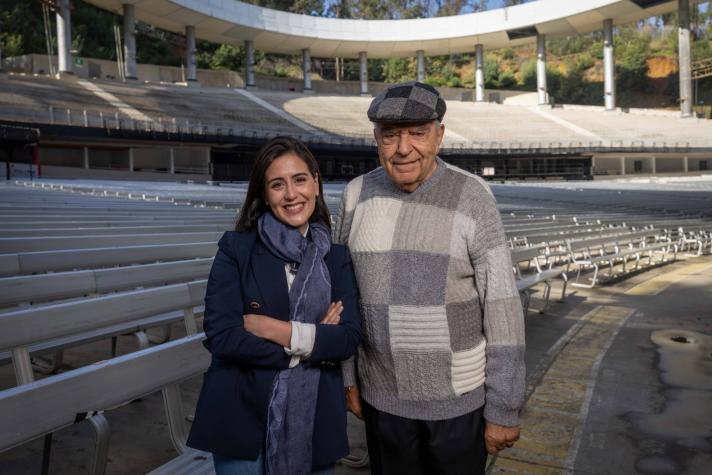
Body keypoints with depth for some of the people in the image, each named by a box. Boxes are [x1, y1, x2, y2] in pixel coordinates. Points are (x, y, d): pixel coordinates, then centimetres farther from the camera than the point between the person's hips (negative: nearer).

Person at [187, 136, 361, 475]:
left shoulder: (337, 257, 2)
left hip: (314, 420, 3)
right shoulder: (235, 248, -5)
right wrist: (311, 344, -11)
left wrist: (271, 328, -15)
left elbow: (348, 339, -8)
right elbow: (220, 336, -14)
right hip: (242, 419, -2)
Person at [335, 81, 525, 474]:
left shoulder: (471, 196, -13)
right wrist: (348, 377, 7)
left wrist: (504, 408, -10)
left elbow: (502, 307, -12)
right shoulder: (357, 194, -4)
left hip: (460, 395, -2)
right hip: (382, 395, 3)